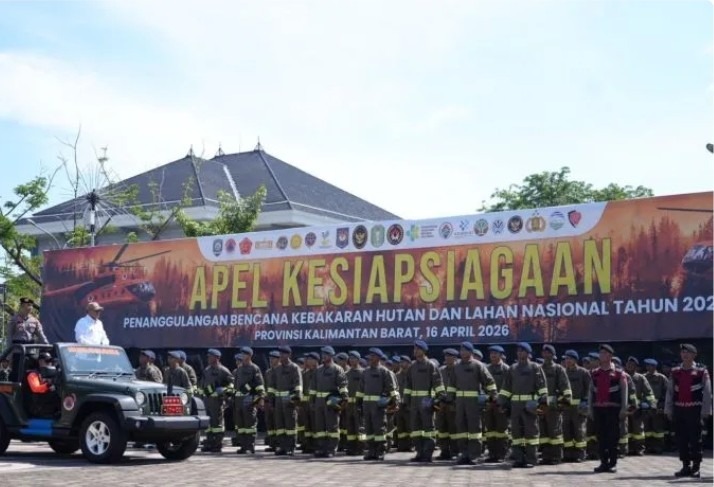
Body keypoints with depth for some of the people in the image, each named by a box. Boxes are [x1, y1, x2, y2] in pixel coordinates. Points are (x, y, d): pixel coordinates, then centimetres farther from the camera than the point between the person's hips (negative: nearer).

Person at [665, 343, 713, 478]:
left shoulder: (701, 372, -2)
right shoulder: (675, 372, 10)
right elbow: (670, 392, 10)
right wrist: (668, 410, 6)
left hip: (694, 409, -4)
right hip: (679, 409, 4)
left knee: (695, 439, -2)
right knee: (681, 439, 7)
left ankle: (696, 467, 6)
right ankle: (686, 466, 17)